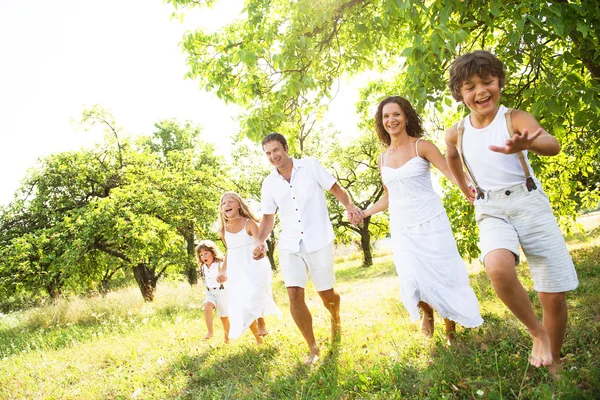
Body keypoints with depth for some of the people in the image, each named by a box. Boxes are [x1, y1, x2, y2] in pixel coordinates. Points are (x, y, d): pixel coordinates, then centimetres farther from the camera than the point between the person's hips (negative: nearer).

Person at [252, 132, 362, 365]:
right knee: (294, 295, -8)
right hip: (290, 245, 3)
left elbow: (336, 189, -1)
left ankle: (336, 320, 41)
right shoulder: (269, 183, 5)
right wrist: (260, 241, -5)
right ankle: (312, 348, 9)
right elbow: (268, 218, 11)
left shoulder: (311, 166, -3)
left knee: (326, 294, 4)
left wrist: (349, 206, -21)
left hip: (318, 242, -2)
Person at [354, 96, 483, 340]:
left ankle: (451, 324, 26)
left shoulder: (421, 146, -3)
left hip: (431, 223, -3)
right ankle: (427, 313, 25)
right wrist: (365, 213, 14)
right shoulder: (382, 159, 10)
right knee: (413, 282, -8)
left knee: (443, 276, 1)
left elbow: (452, 173, -14)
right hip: (401, 229, 3)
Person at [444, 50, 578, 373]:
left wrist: (526, 144, -49)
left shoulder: (514, 118, -7)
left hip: (530, 204, -1)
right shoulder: (456, 134, 3)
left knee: (554, 297, -1)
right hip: (491, 213, 1)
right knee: (498, 268, -32)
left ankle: (554, 366, 25)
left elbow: (553, 145, -28)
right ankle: (537, 332, -5)